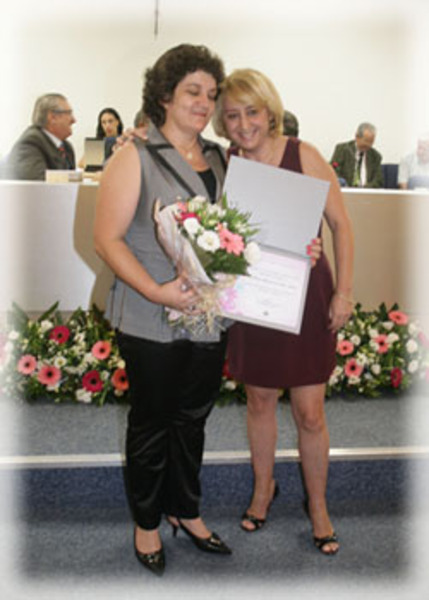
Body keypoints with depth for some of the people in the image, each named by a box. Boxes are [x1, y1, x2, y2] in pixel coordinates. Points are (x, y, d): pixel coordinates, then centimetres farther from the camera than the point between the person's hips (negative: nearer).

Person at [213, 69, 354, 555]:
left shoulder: (303, 157, -10)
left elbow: (341, 225, -5)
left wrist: (344, 292, -8)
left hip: (306, 296, -2)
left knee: (309, 413, 4)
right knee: (259, 401, 17)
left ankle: (318, 505, 28)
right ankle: (263, 487, 41)